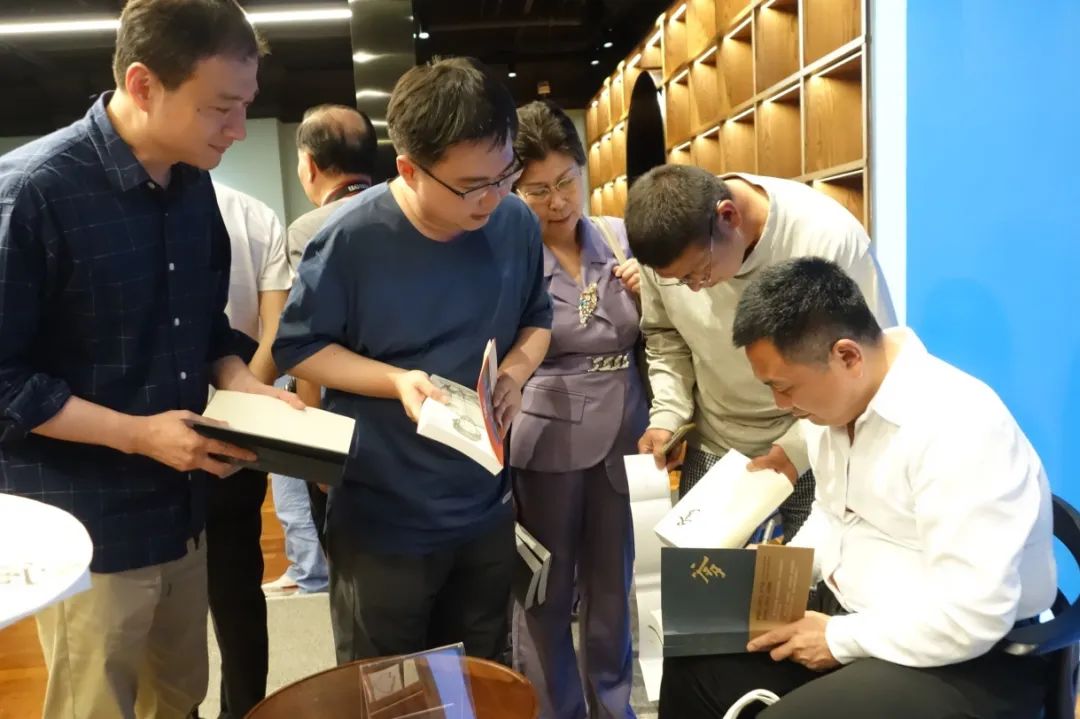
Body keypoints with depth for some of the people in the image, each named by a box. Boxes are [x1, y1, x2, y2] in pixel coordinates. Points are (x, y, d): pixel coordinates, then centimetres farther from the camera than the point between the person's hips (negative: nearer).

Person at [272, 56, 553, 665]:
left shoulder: (518, 224, -6)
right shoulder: (352, 239, -20)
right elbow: (300, 348, -9)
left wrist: (516, 373, -12)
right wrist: (398, 381, -24)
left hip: (488, 510, 4)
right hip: (383, 521, -4)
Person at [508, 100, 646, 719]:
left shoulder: (620, 237, 5)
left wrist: (650, 295, -5)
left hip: (623, 441, 4)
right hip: (546, 447, -3)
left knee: (613, 591, 18)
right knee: (546, 596, 11)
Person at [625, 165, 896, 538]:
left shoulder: (830, 239, -26)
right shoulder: (669, 246, -14)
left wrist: (796, 449, -20)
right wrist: (666, 416, -9)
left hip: (819, 451, -3)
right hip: (713, 448, 3)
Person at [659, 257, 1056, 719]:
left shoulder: (958, 429, -26)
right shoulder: (833, 400, 1)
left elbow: (972, 616, -28)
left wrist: (840, 639, -18)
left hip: (963, 659, -8)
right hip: (846, 609, 8)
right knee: (693, 668, -2)